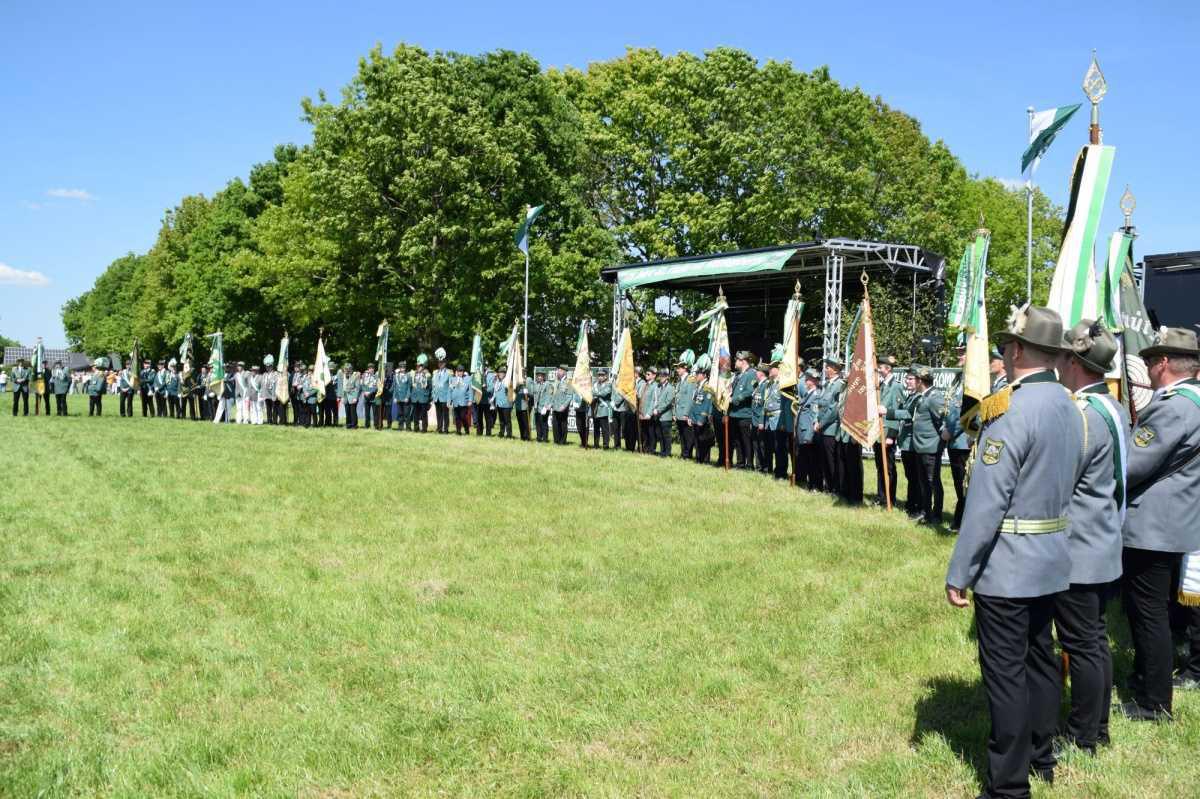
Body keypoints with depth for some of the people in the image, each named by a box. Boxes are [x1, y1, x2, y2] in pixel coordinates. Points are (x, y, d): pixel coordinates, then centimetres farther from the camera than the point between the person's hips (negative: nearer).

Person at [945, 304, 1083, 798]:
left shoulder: (1012, 410, -21)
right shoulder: (1069, 406, 6)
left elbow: (986, 502, -22)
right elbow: (1067, 483, 14)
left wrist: (958, 573, -17)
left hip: (1007, 567, -9)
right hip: (1053, 561, 9)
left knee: (1006, 674, 1)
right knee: (1039, 659, 21)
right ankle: (1041, 757, 36)